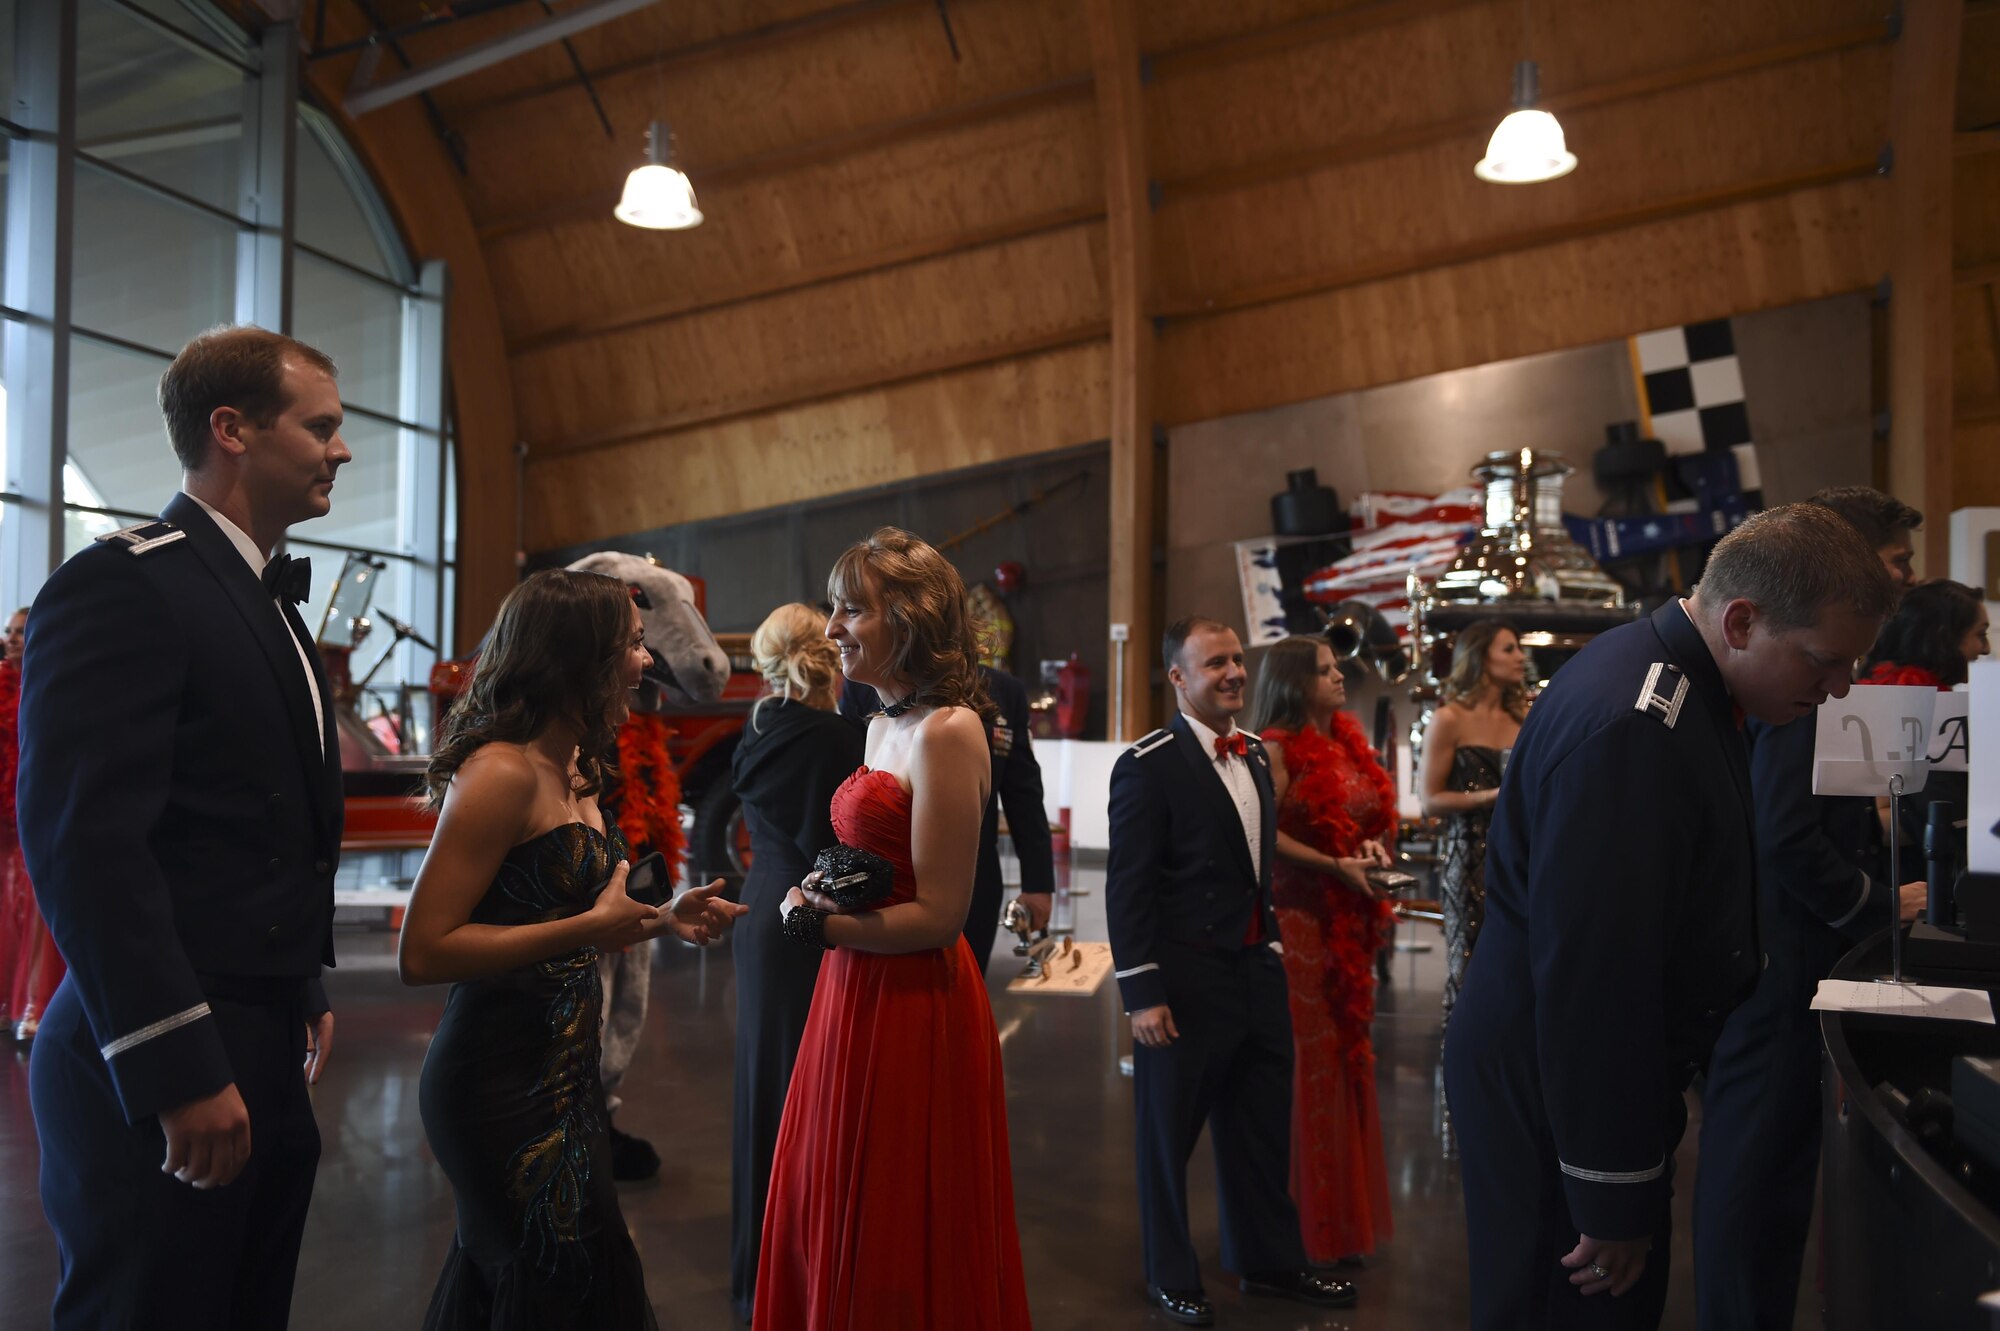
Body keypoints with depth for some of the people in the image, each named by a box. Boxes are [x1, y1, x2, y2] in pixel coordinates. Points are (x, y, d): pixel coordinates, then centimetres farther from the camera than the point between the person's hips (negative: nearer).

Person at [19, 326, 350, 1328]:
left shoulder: (270, 601, 16)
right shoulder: (123, 584, -13)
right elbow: (84, 839, -21)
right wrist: (177, 1070, -22)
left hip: (266, 1054, 9)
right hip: (164, 1080, -9)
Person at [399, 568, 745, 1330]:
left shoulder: (576, 768, 9)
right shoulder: (502, 772, -19)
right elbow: (422, 953, -23)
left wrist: (662, 921, 3)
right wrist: (589, 925, -23)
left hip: (561, 1076, 9)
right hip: (501, 1081, -9)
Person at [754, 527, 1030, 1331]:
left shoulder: (946, 730, -18)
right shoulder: (886, 722, 11)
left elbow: (939, 916, -19)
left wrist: (816, 925, -13)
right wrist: (821, 896, -1)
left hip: (912, 1003, -9)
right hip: (860, 992, 9)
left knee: (897, 1255, 7)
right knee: (831, 1227, 18)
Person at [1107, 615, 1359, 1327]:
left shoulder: (1256, 754, 9)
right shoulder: (1148, 765, -15)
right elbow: (1128, 887, -16)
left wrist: (1270, 948, 13)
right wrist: (1142, 993, -18)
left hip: (1257, 972, 7)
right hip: (1185, 982, -7)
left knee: (1263, 1130, 19)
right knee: (1169, 1134, 11)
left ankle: (1270, 1261, 38)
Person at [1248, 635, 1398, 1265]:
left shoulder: (1350, 745, 12)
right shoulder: (1278, 748, -11)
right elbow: (1264, 836, -16)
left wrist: (1373, 846, 1)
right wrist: (1337, 866, -18)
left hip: (1349, 919, 8)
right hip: (1298, 913, -8)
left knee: (1347, 1053, 14)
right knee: (1306, 1058, -2)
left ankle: (1346, 1207, 27)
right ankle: (1305, 1217, 12)